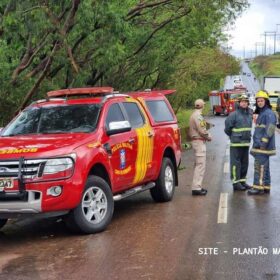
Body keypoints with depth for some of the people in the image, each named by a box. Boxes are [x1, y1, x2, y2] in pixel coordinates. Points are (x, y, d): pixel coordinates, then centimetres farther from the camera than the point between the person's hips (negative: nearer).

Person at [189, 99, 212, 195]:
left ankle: (197, 186, 22)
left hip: (195, 140, 11)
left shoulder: (194, 115, 16)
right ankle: (196, 188, -11)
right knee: (200, 165, -10)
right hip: (199, 141, -11)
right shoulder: (198, 116, -17)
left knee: (198, 165, 16)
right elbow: (202, 131, -20)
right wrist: (209, 137, -4)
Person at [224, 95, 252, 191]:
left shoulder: (249, 113, 9)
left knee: (244, 163, 12)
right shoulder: (234, 114, -11)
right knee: (236, 163, -2)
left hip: (246, 143, 7)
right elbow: (227, 126, -7)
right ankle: (236, 183, 3)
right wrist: (232, 136, 4)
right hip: (236, 143, -7)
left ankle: (242, 181, 22)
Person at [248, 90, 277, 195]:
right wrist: (256, 144, 21)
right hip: (259, 146, 10)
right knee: (264, 166, 13)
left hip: (263, 147, -10)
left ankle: (258, 187, -7)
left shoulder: (269, 113, -13)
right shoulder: (261, 113, 18)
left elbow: (269, 130, -21)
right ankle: (266, 187, 18)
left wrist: (263, 144, -24)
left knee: (260, 166, -9)